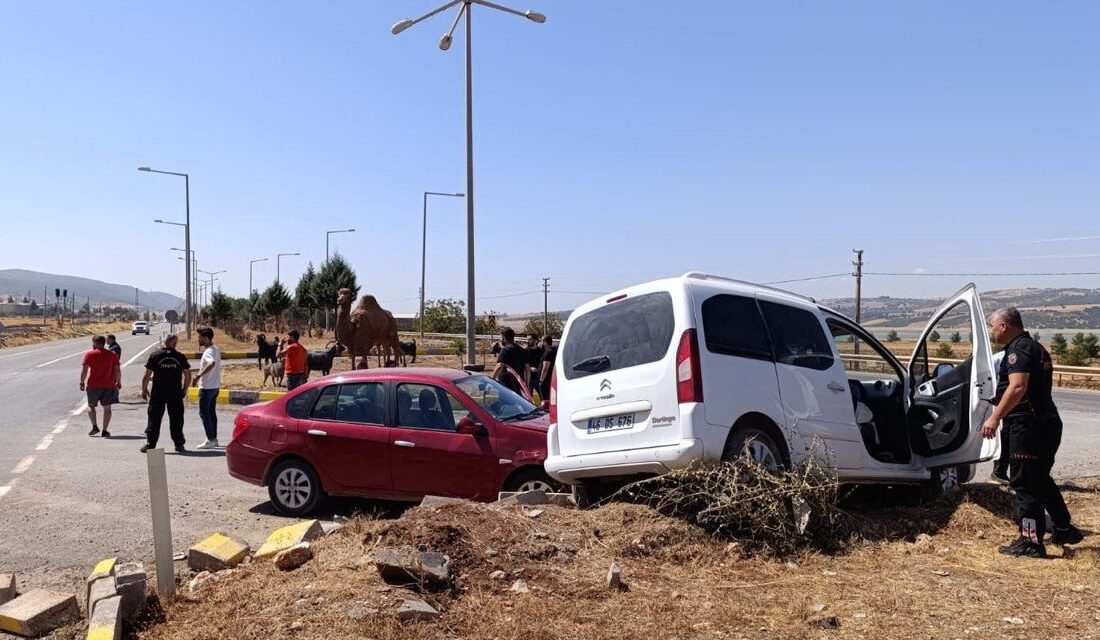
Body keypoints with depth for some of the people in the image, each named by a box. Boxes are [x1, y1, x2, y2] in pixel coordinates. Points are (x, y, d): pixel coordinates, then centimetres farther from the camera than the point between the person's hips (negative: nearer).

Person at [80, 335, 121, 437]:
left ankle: (94, 426, 2)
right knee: (107, 408, 7)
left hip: (93, 385, -2)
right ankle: (105, 431, 4)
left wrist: (82, 383, 2)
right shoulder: (112, 354, 4)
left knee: (91, 406, 16)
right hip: (109, 385, 2)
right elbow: (117, 370, 3)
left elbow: (84, 370, -6)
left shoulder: (89, 354, -3)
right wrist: (118, 382, 13)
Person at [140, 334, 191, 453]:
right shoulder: (181, 357, 1)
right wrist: (184, 389, 16)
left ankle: (150, 444, 5)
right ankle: (179, 444, 10)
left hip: (158, 393, -1)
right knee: (176, 420, 8)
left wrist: (144, 389, 9)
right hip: (175, 393, 1)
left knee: (154, 419, 6)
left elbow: (147, 375, -2)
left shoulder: (155, 355, -2)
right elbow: (187, 375, 3)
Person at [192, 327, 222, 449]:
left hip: (207, 387, -9)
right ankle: (214, 439, 16)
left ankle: (210, 440, -4)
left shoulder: (209, 351, -18)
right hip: (215, 386, 9)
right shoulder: (216, 350, 12)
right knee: (212, 412, 13)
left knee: (204, 413, -4)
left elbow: (212, 363, -39)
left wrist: (198, 375, -43)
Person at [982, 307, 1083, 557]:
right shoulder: (1036, 347, 20)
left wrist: (995, 417, -27)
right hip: (1048, 422, 10)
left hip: (1028, 426, -10)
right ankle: (1064, 530, 31)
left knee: (1024, 482, -5)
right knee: (1042, 480, 22)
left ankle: (1031, 541, -2)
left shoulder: (1019, 349, -13)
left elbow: (1017, 387, -26)